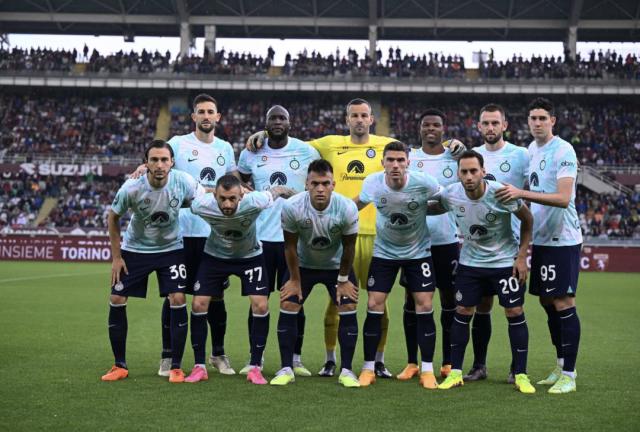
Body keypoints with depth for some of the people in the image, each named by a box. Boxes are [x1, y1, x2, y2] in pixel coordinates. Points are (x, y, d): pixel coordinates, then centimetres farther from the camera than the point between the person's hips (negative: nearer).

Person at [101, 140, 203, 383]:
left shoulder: (184, 182, -22)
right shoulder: (131, 188, -23)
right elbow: (113, 218, -6)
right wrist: (116, 257, -5)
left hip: (171, 249, 0)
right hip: (134, 249, 0)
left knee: (178, 300, -12)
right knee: (116, 301, -4)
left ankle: (176, 367, 1)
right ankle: (120, 366, 12)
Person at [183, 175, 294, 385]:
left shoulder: (254, 202, -34)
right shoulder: (201, 205, -31)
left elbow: (278, 190, -13)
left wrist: (294, 194, 5)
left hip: (250, 256, -1)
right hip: (215, 255, 1)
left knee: (261, 306, -13)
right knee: (198, 304, -9)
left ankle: (255, 368, 0)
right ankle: (199, 367, 5)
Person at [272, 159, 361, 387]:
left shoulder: (347, 208, -28)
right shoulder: (291, 207, -28)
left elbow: (348, 246, -13)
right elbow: (290, 246, -14)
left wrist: (343, 280, -6)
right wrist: (295, 280, -7)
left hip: (336, 265, 0)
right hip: (304, 264, 0)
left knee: (348, 309, -11)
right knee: (287, 306, -10)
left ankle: (346, 371, -1)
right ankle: (286, 369, 0)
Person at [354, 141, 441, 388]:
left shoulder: (424, 183, -22)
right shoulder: (372, 183, -15)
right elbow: (358, 203, 6)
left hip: (419, 252, -1)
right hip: (384, 252, 1)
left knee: (424, 306, -6)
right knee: (374, 306, -5)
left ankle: (427, 370, 6)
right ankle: (368, 368, 7)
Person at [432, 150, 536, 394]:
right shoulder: (451, 195, -14)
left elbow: (527, 220, -8)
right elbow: (435, 207, 11)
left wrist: (522, 256, -9)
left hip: (506, 261, -3)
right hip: (470, 262, 3)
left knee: (515, 313, -3)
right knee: (462, 312, 1)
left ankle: (521, 375, 6)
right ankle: (455, 373, 10)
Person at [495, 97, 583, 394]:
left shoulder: (563, 151, -14)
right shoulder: (532, 149, 11)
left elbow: (563, 198, -23)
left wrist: (521, 193, -27)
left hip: (563, 239, -8)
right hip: (541, 238, 8)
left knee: (563, 303, -7)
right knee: (548, 303, 11)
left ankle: (569, 375, -2)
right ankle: (560, 368, 22)